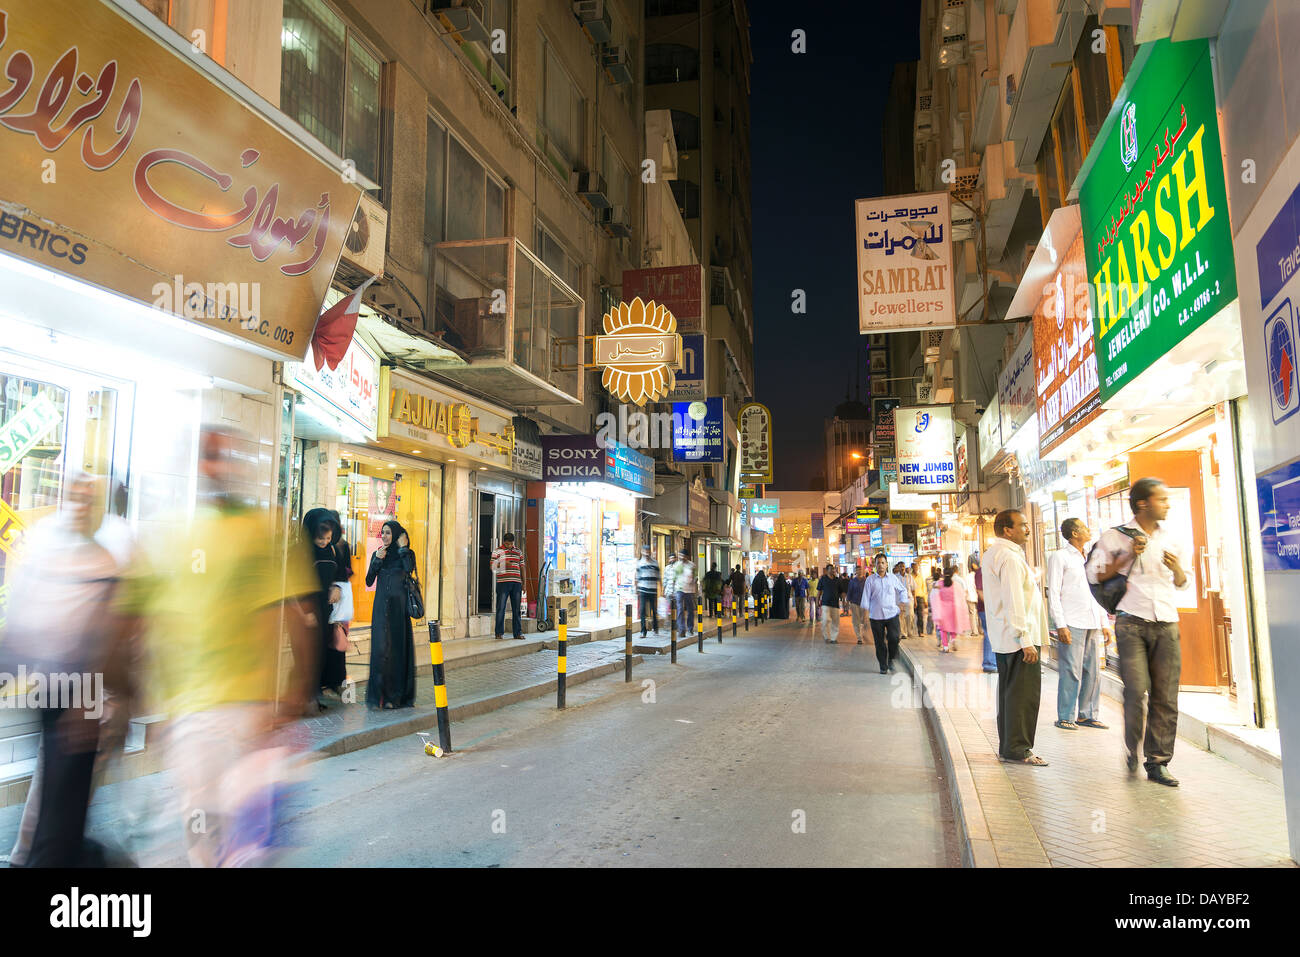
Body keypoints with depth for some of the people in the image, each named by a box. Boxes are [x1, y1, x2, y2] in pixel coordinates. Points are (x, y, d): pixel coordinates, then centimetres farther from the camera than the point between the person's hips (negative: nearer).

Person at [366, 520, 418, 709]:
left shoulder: (408, 553, 1)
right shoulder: (377, 554, 10)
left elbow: (409, 570, -21)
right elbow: (369, 582, 2)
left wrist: (403, 548, -13)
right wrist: (377, 560, -8)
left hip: (399, 606, -2)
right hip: (381, 607, 2)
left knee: (399, 647, 0)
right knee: (380, 647, -6)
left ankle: (399, 695, 8)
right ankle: (379, 695, -3)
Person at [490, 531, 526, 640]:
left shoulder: (518, 552, 15)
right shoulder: (497, 551, 4)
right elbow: (492, 566, -2)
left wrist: (523, 583, 13)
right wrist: (502, 564, -19)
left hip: (516, 583, 3)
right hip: (503, 582, -3)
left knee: (517, 609, 4)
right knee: (501, 608, -1)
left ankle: (518, 633, 9)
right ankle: (499, 632, 6)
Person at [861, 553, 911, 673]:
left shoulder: (893, 578, 7)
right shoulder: (870, 580, 3)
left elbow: (903, 590, 21)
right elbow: (866, 596, 4)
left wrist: (902, 602, 9)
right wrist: (866, 611, -3)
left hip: (892, 613, 0)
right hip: (876, 615, 0)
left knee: (894, 638, -13)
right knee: (880, 642, 3)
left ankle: (891, 660, 12)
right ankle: (883, 666, 15)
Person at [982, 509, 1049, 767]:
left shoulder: (993, 553, 17)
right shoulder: (1010, 557, -16)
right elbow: (1014, 603, -21)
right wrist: (1025, 640, -22)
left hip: (1003, 638, 11)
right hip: (1018, 636, -11)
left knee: (1009, 691, 14)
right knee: (1024, 693, -6)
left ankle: (1007, 746, 20)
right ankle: (1018, 749, -2)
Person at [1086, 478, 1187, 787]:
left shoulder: (1170, 537, 14)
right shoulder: (1116, 537, 2)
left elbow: (1181, 583, 22)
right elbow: (1094, 575, 1)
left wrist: (1177, 570, -1)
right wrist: (1127, 557, -9)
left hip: (1166, 624, 4)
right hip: (1132, 623, -4)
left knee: (1165, 697, 1)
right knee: (1136, 691, -11)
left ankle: (1157, 762, 11)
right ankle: (1132, 749, 13)